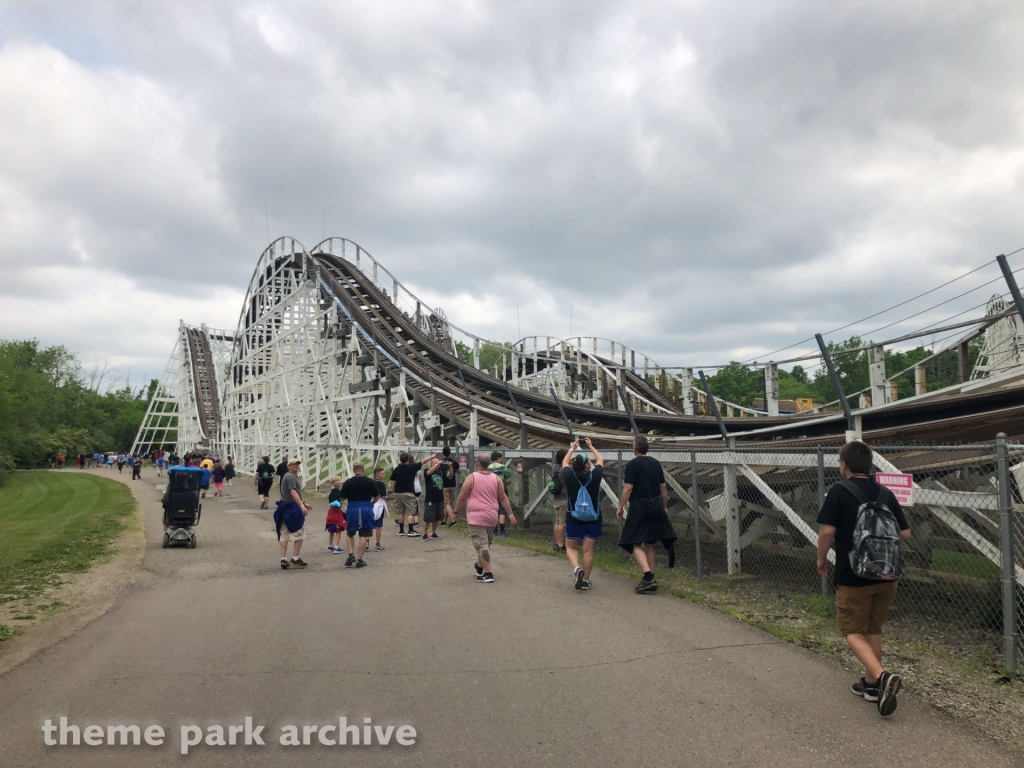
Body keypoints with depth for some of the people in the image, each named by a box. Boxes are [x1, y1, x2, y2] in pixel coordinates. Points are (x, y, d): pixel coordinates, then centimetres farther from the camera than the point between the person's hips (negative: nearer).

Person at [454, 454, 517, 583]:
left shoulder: (472, 478, -7)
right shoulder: (496, 478, 6)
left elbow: (462, 497, -3)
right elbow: (503, 498, 9)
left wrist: (456, 511, 10)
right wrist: (510, 514, 14)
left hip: (477, 516, -6)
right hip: (492, 516, 6)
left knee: (481, 544, -6)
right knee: (486, 543, 21)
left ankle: (488, 574, -10)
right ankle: (479, 567, 39)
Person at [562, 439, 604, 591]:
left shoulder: (569, 476, -12)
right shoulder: (594, 476, -11)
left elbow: (564, 462, 10)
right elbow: (600, 461, 9)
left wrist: (572, 449, 23)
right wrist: (591, 446, 21)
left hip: (573, 519, 0)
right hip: (593, 519, 0)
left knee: (571, 547, 14)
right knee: (588, 550, 5)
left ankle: (576, 568, -13)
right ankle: (585, 580, 9)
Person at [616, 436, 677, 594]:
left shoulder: (633, 464, -9)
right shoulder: (656, 463, 9)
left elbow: (628, 488, -15)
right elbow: (663, 487, 11)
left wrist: (620, 507, -8)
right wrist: (664, 506, 21)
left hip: (639, 507, -6)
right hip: (656, 506, 7)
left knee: (635, 544, -3)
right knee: (649, 544, 15)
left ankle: (648, 577, -19)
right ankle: (650, 580, 17)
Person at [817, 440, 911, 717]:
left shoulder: (839, 491, -11)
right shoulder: (885, 493, 5)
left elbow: (827, 530, -17)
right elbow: (905, 533, 7)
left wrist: (822, 559, -1)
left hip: (853, 576, -5)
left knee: (853, 632, 6)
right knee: (873, 630, 20)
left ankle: (882, 676, -15)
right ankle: (871, 683, 27)